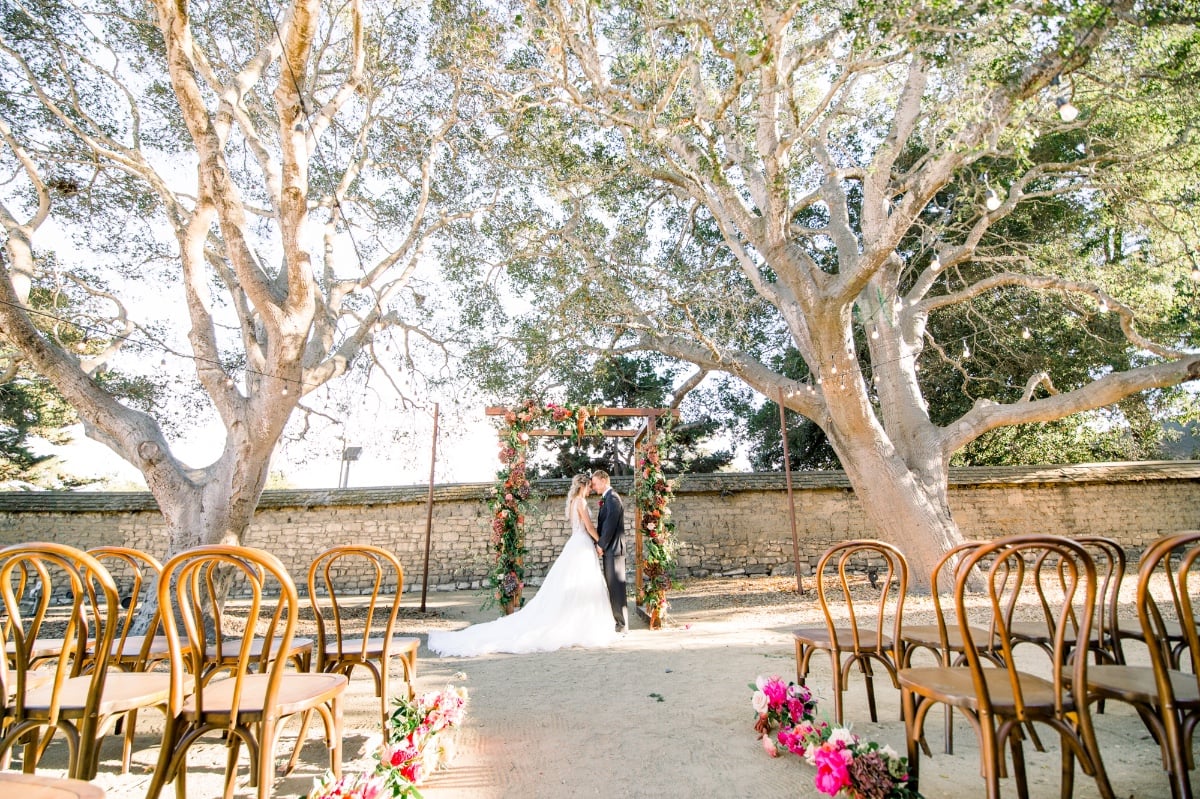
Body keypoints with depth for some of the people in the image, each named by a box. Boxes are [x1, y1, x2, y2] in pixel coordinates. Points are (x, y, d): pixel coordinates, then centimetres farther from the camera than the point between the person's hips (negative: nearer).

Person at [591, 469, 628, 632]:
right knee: (611, 585, 15)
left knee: (616, 586, -3)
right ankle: (614, 619, 24)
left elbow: (610, 524, -21)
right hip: (609, 548, 10)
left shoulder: (612, 498, -15)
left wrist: (601, 544, -14)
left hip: (613, 548, -10)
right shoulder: (608, 498, 16)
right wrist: (600, 544, 8)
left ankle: (622, 623, 5)